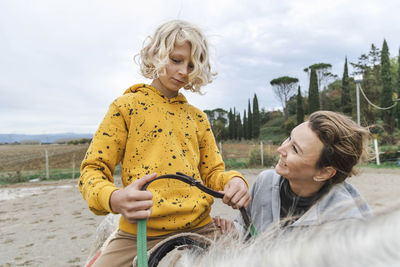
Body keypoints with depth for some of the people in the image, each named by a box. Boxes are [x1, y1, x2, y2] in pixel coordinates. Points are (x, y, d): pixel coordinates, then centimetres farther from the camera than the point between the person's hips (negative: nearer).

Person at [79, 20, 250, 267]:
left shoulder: (198, 118, 14)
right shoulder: (126, 106, 2)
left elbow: (212, 172, 15)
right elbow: (93, 169, -2)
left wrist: (234, 181, -9)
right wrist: (114, 199, -24)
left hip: (199, 230, 4)